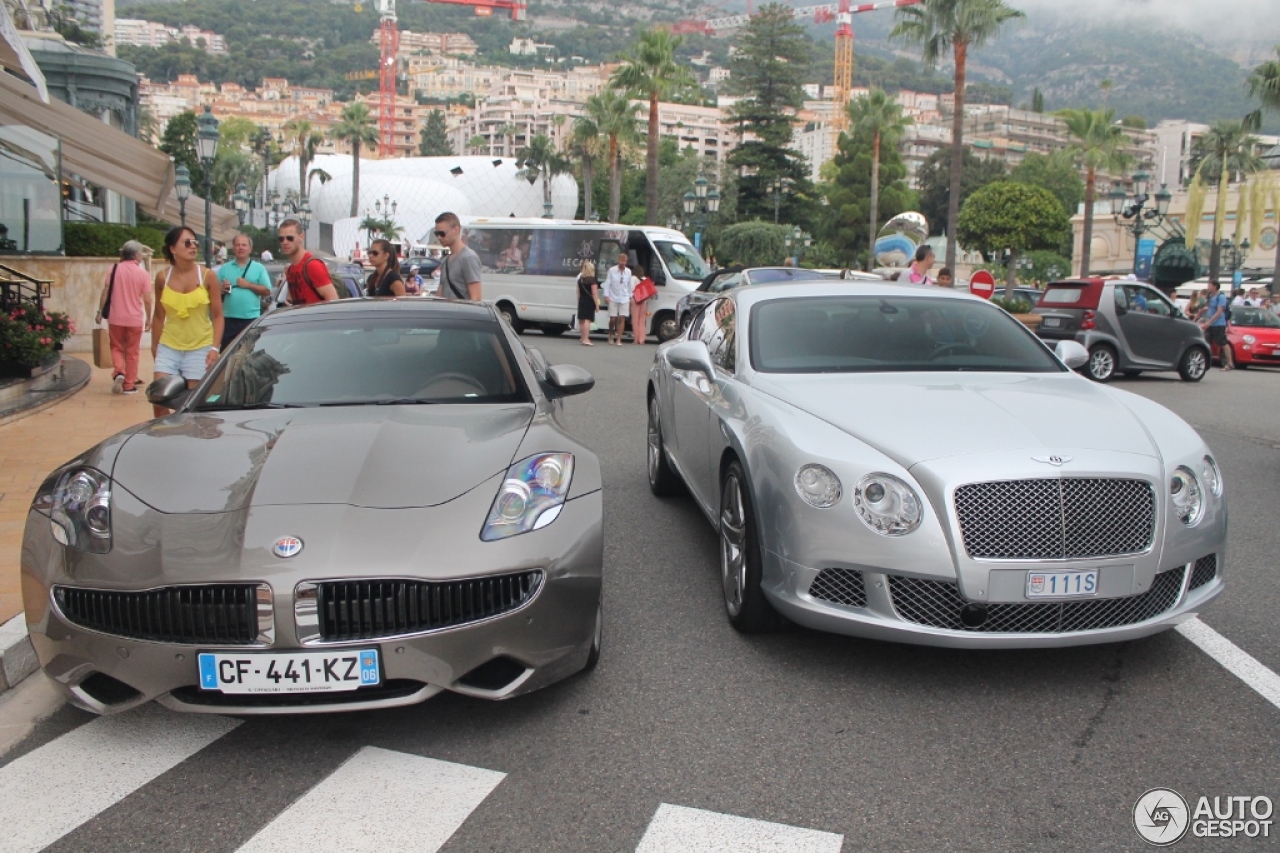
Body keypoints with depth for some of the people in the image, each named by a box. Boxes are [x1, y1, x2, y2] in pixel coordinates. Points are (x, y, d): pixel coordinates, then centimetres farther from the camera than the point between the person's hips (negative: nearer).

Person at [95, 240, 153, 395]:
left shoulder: (115, 269, -1)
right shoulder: (143, 273, -6)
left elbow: (105, 293, -3)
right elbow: (147, 299, -7)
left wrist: (100, 312, 5)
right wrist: (148, 319, 4)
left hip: (115, 318, 2)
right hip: (135, 319, -1)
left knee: (117, 348, 17)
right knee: (132, 352, 8)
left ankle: (118, 373, -7)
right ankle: (129, 385, 11)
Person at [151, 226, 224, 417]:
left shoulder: (207, 276, -7)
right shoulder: (162, 277, -1)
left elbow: (217, 316, -5)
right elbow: (159, 316, 9)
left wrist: (215, 347, -13)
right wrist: (154, 345, 13)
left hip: (200, 347, -2)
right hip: (169, 347, 2)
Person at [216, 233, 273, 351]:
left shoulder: (259, 268, 6)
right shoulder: (224, 268, 11)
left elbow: (267, 291, 0)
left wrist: (249, 285, -9)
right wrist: (222, 289, -11)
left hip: (251, 319, -1)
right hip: (229, 319, 2)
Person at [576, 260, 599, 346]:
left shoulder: (580, 279, 9)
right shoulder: (592, 279, -12)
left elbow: (578, 292, 13)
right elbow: (594, 293, -16)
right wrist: (597, 304, -13)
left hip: (582, 301, 7)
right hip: (590, 301, -7)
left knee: (582, 320, 11)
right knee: (587, 320, -9)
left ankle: (583, 339, 19)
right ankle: (586, 340, -13)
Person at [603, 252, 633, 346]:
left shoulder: (628, 271, 2)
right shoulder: (612, 270, -7)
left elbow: (629, 285, 10)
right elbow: (607, 283, -4)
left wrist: (630, 296, 12)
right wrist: (606, 295, -9)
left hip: (624, 299, 2)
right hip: (613, 298, -2)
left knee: (622, 318, -5)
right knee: (613, 319, 1)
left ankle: (618, 339, -2)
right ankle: (611, 336, 24)